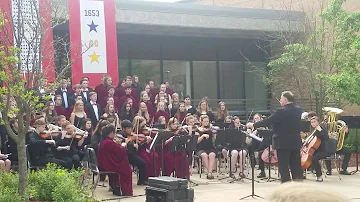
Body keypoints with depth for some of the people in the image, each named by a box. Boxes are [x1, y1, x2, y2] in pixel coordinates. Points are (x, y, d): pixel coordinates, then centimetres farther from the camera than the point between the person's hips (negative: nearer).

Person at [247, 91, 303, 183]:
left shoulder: (281, 111, -18)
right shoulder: (299, 110, 3)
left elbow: (267, 121, -15)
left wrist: (253, 125, -3)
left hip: (283, 143, -7)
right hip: (296, 142, 7)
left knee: (283, 166, 0)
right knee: (295, 165, 12)